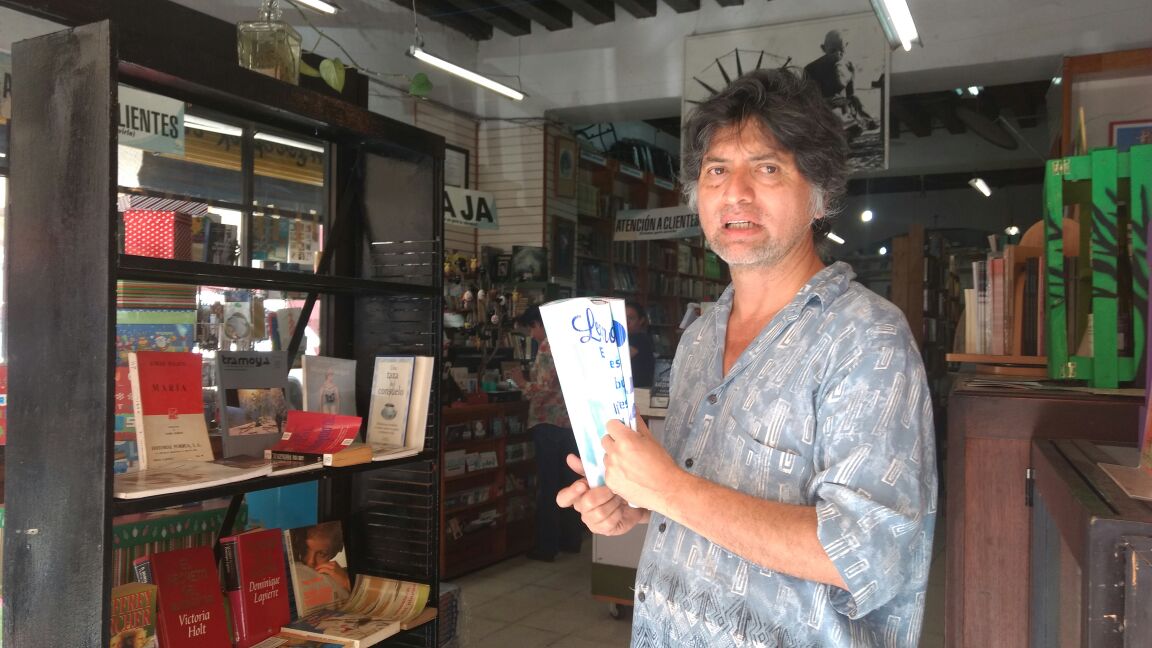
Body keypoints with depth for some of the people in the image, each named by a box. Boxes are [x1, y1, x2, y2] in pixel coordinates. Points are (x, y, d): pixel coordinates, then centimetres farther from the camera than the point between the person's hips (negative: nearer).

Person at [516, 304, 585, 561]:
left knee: (548, 485, -1)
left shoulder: (548, 347, -12)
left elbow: (544, 388, -19)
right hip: (571, 421, 8)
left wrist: (524, 387, -1)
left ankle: (546, 547, 5)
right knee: (570, 481, 14)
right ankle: (571, 539, 23)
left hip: (549, 422, -8)